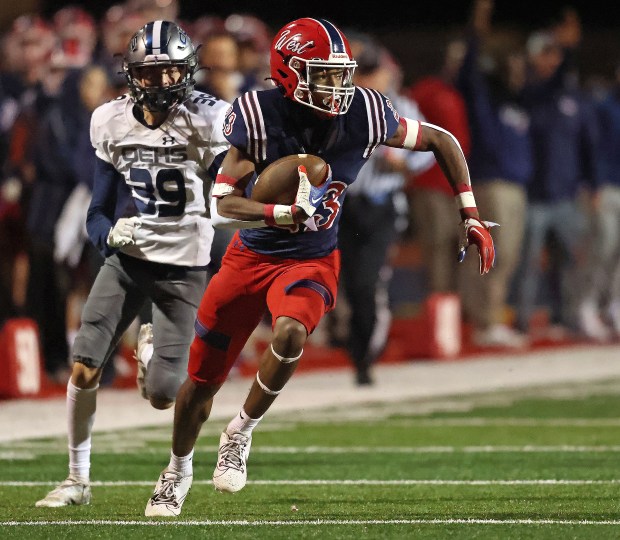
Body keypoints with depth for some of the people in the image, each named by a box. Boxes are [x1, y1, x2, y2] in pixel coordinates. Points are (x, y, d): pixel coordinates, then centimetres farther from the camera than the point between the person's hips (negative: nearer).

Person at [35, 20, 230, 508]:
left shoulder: (206, 123, -12)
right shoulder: (114, 124, 0)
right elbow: (99, 212, 5)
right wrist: (111, 233, -16)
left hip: (183, 269, -3)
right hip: (127, 260, 3)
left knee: (162, 396, -6)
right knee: (84, 368, -13)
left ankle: (152, 351, 31)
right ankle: (78, 481, 3)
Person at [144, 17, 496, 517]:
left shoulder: (364, 114, -17)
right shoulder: (257, 115, -21)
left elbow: (442, 141, 0)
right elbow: (222, 206, -24)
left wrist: (471, 216, -2)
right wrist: (287, 213, -39)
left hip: (312, 261, 0)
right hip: (252, 255, 0)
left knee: (290, 333, -34)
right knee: (203, 379, 9)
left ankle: (242, 432, -9)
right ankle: (179, 468, 39)